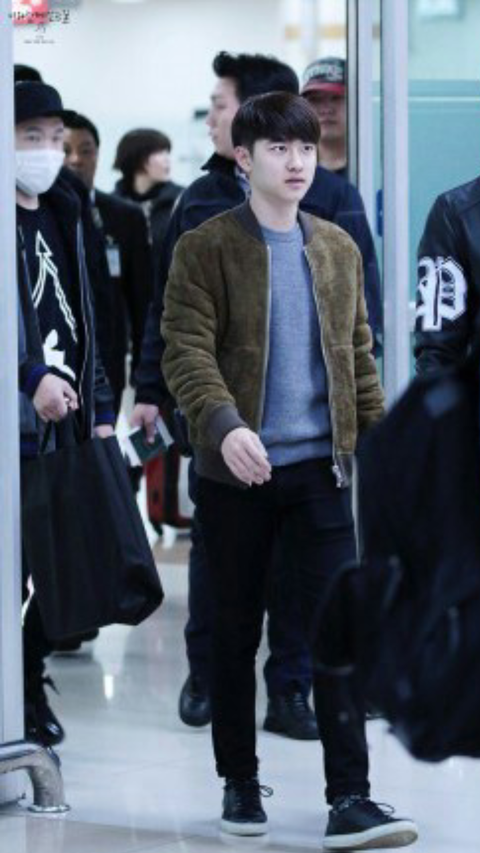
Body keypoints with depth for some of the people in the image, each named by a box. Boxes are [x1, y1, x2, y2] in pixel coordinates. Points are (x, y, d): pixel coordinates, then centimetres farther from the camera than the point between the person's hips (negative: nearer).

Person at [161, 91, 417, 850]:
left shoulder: (338, 250, 11)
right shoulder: (205, 249, -4)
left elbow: (358, 356, 15)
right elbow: (186, 350, -15)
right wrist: (224, 423, -31)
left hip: (321, 468, 3)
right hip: (237, 472, -3)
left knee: (340, 627, -6)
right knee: (236, 631, 8)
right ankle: (240, 783, 22)